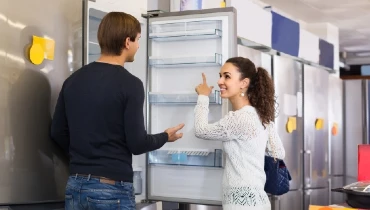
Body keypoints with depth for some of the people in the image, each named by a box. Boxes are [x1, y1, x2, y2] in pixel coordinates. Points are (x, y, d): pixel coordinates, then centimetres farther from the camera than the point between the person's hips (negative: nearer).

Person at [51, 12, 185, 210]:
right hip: (112, 188, -5)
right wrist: (165, 136, 6)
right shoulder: (129, 84, -13)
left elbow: (58, 133, 9)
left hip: (76, 184, 6)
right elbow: (137, 143, -13)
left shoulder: (73, 80, 4)